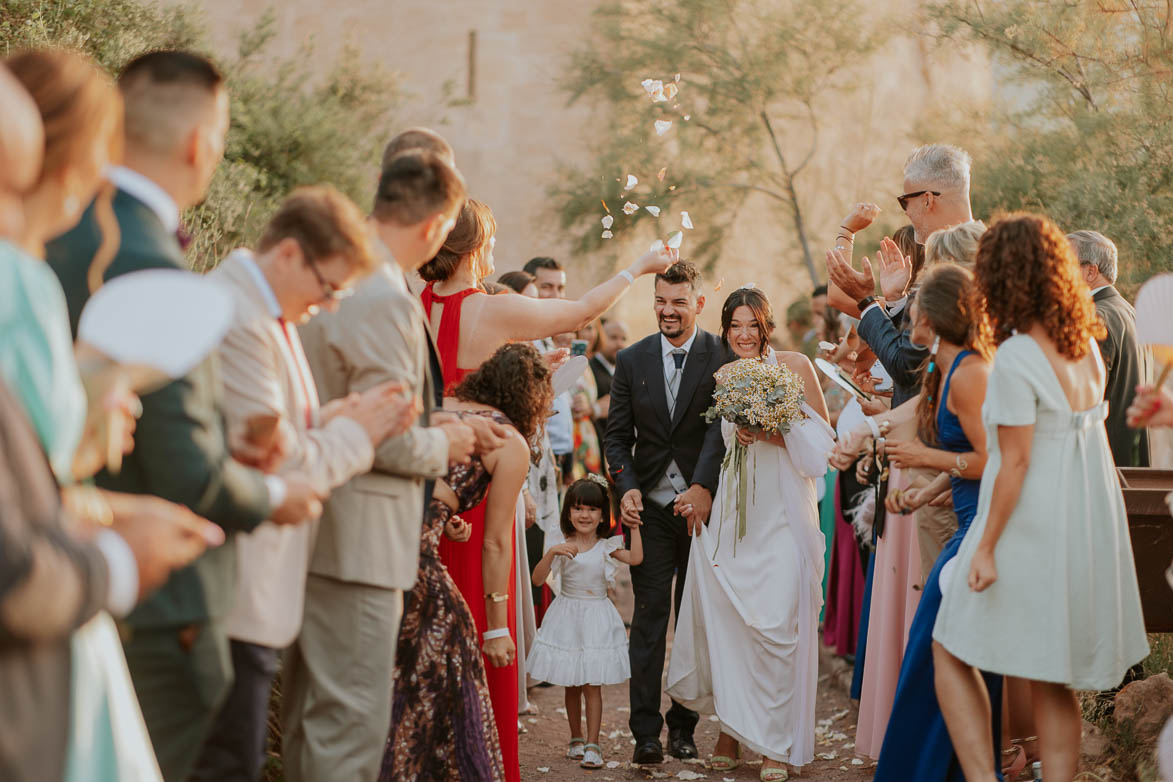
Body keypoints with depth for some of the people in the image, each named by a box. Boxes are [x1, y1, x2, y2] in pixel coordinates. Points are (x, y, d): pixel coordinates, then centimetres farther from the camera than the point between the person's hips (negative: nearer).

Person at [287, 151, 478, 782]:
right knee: (352, 726, -3)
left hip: (310, 531, 10)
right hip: (357, 539, -10)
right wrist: (443, 445, -3)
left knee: (309, 714, 19)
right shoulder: (385, 301, -19)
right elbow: (385, 439, -21)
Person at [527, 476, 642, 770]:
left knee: (592, 685, -4)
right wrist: (551, 553, -24)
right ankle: (576, 738, 24)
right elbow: (538, 579, -10)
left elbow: (636, 558, -18)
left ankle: (592, 745, -2)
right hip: (567, 618, 1)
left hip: (597, 618, -1)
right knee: (572, 685, 10)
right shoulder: (562, 547, -2)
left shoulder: (606, 547, -2)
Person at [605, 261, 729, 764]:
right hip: (649, 505, 2)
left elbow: (722, 425, -15)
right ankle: (645, 731, 1)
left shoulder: (722, 356, -4)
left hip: (703, 505, -1)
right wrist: (627, 487, -10)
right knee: (650, 615, -1)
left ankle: (683, 724, 17)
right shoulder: (631, 360, 6)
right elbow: (617, 435, 7)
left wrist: (704, 486, -28)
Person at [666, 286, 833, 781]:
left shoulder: (795, 366, 2)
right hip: (729, 513, 3)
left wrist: (780, 430, -13)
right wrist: (735, 434, -1)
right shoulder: (718, 377, 11)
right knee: (724, 621, 1)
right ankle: (734, 727, 17)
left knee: (777, 624, -8)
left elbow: (822, 438, 2)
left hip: (782, 514, -3)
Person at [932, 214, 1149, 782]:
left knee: (952, 654, 9)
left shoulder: (1016, 358, -18)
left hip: (1032, 532, -7)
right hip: (1088, 533, 7)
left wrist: (985, 549, -15)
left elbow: (1016, 463, -19)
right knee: (1052, 682, 15)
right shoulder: (1085, 345, 4)